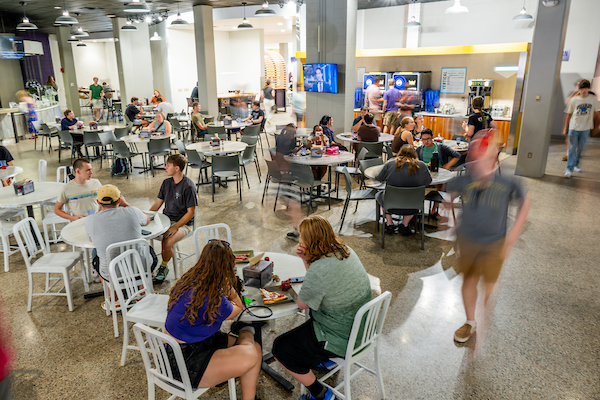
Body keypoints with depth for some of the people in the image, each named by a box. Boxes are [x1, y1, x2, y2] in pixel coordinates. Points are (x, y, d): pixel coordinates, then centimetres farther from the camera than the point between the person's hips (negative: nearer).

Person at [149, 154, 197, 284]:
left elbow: (191, 212, -15)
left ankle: (163, 268, 1)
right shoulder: (166, 182, 6)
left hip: (183, 223, -6)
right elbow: (158, 203, 14)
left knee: (166, 243, -30)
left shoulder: (188, 186, -16)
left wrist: (175, 227, -22)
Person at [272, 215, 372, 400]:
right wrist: (306, 259, -5)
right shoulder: (347, 251, -4)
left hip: (342, 340, -9)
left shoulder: (319, 269, -32)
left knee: (281, 348, 5)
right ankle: (326, 358, 42)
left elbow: (301, 304, -14)